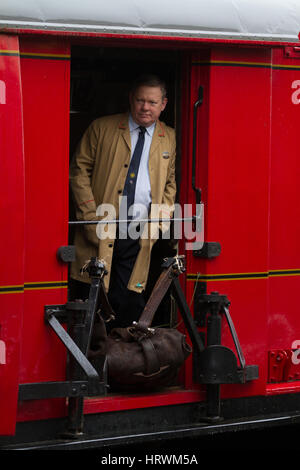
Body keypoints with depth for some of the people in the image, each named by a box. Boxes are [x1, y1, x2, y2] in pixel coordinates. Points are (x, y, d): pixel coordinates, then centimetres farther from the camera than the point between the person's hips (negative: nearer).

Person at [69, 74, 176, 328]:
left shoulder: (169, 138, 12)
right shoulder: (102, 129, 5)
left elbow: (171, 182, 18)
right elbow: (79, 171, 4)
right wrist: (91, 216, -5)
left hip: (139, 234, 1)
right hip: (101, 229, -1)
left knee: (129, 302, -4)